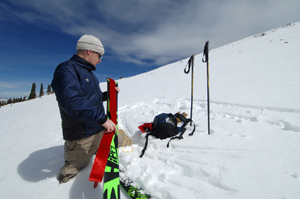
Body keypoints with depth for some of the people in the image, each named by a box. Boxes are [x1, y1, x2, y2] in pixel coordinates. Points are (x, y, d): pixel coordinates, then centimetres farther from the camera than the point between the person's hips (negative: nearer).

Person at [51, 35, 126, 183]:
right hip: (82, 138, -8)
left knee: (121, 138, 21)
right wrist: (102, 118, -35)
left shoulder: (88, 73, 13)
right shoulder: (66, 69, -18)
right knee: (67, 176, 12)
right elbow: (71, 101, -35)